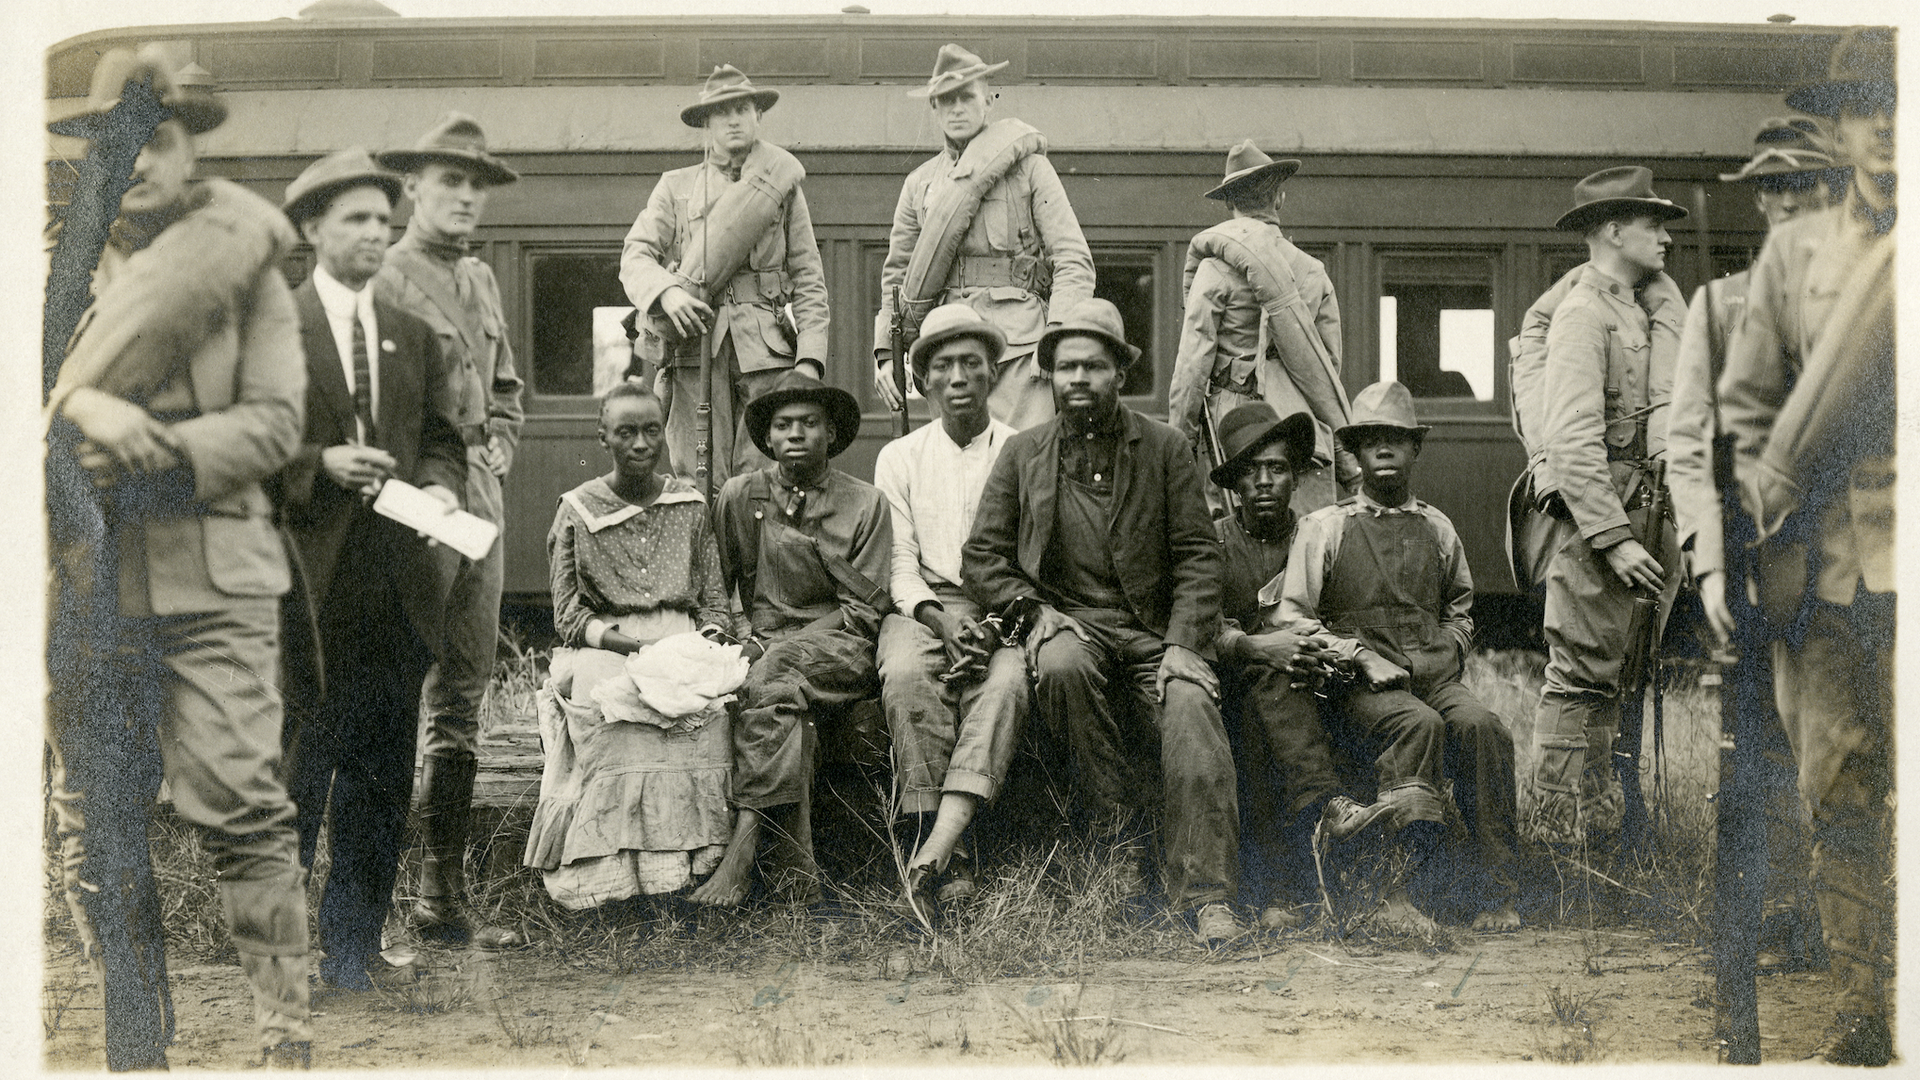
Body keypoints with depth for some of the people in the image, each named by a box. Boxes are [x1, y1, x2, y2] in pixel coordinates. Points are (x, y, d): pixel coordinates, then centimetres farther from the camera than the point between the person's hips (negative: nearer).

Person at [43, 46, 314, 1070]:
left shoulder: (243, 260, 5)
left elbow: (274, 419, -3)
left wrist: (164, 451, -18)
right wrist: (89, 410, -20)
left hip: (211, 576, -3)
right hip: (83, 582, 3)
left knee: (240, 811, -9)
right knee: (93, 824, 6)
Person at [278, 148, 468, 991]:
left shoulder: (414, 335, 15)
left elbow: (442, 440, 16)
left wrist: (440, 486, -4)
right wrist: (318, 465, -17)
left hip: (396, 588, 5)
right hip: (305, 586, -5)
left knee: (380, 779, 10)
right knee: (293, 773, 0)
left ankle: (354, 949, 21)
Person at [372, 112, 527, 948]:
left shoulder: (482, 281, 18)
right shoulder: (383, 280, -7)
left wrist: (494, 452, 11)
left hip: (478, 504, 8)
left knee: (462, 703, 9)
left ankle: (443, 891, 16)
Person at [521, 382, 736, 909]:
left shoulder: (691, 505, 12)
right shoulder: (578, 511, 5)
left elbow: (715, 603, 13)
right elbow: (568, 616, 2)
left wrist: (705, 644, -9)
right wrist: (626, 643, -15)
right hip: (602, 646, -2)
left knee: (708, 703, -33)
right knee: (612, 707, -36)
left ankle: (689, 856, -29)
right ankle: (615, 867, -35)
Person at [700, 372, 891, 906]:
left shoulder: (865, 504, 6)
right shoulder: (740, 495, 13)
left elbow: (863, 609, 0)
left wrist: (780, 648, -11)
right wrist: (745, 635, -3)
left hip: (838, 647, -2)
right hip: (760, 645, 2)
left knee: (771, 679, -34)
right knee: (788, 705, -33)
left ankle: (740, 855, -39)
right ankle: (795, 859, -35)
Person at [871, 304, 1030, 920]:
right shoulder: (900, 458, 15)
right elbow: (900, 563, 6)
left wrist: (997, 622, -15)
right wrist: (941, 616, -14)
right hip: (924, 608, 1)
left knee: (1005, 679, -34)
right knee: (907, 674, -33)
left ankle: (933, 853, -45)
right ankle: (953, 854, -33)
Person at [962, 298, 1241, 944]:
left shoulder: (1164, 449, 11)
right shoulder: (1022, 454, 13)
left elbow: (1198, 557, 5)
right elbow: (982, 557, 9)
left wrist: (1183, 643, -10)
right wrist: (1035, 610, -9)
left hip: (1152, 633, 0)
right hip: (1067, 623, 0)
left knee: (1190, 704, -31)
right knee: (1063, 666, -36)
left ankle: (1204, 891, -31)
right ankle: (1118, 834, -19)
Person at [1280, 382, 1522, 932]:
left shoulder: (1438, 529, 19)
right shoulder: (1324, 527, 8)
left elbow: (1460, 611, 32)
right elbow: (1293, 617, 4)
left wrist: (1444, 654, 11)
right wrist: (1362, 656, -8)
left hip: (1434, 677, 3)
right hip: (1361, 686, -3)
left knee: (1482, 725, -29)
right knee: (1421, 724, -35)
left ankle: (1493, 892, -27)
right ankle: (1397, 890, -38)